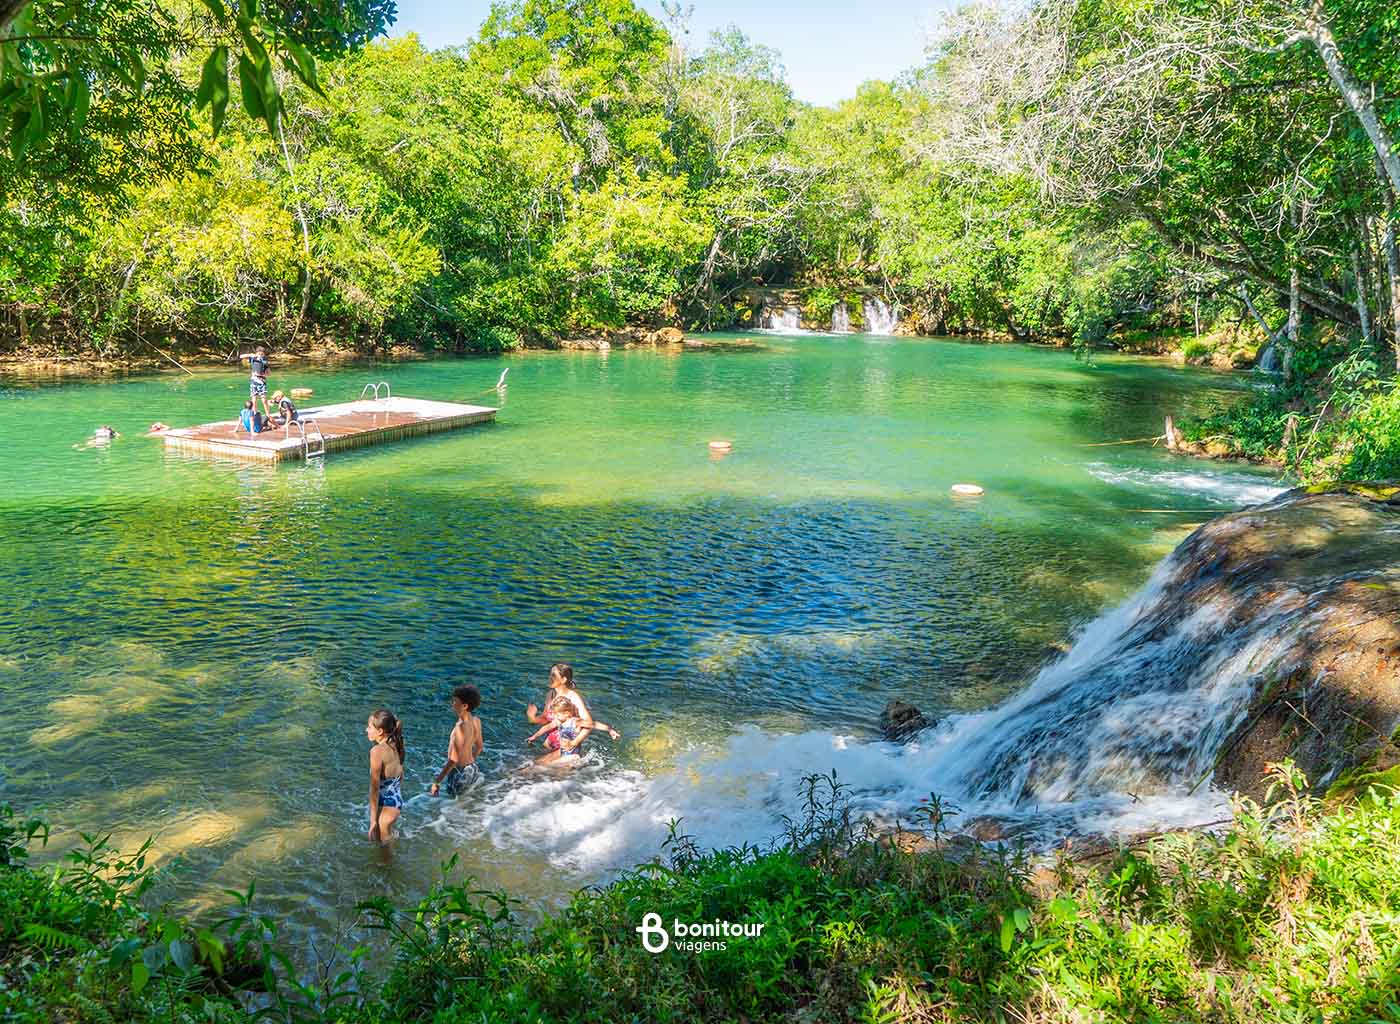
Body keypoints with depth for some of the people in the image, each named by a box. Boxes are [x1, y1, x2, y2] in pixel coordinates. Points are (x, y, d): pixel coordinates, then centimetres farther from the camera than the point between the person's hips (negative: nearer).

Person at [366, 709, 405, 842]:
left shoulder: (377, 751, -19)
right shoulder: (396, 746, 3)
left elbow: (375, 787, -17)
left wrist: (373, 820, -13)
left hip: (385, 805, -8)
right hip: (398, 802, 8)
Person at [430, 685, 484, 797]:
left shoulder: (460, 728, -30)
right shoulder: (476, 721, -5)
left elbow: (453, 760, -28)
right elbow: (479, 747, 10)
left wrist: (437, 782, -22)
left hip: (459, 773, -8)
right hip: (472, 770, 8)